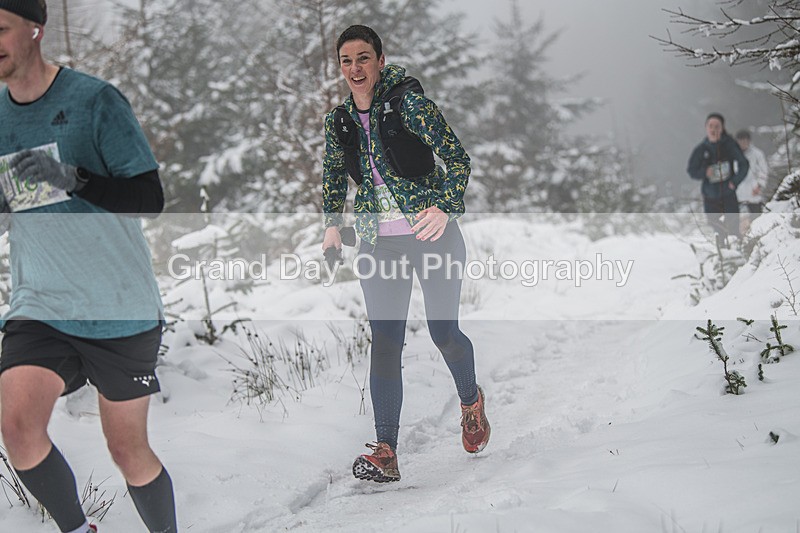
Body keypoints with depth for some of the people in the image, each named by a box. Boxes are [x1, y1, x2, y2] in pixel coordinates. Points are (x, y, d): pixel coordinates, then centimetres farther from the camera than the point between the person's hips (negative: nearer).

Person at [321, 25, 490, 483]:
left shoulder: (409, 103, -10)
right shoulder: (338, 121, 6)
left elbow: (457, 157, -10)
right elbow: (333, 175, 23)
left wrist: (444, 208, -23)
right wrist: (332, 225, 12)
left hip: (433, 233, -3)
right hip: (380, 243, 4)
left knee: (443, 332, 0)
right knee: (385, 342, -5)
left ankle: (471, 401, 34)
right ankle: (386, 454, -8)